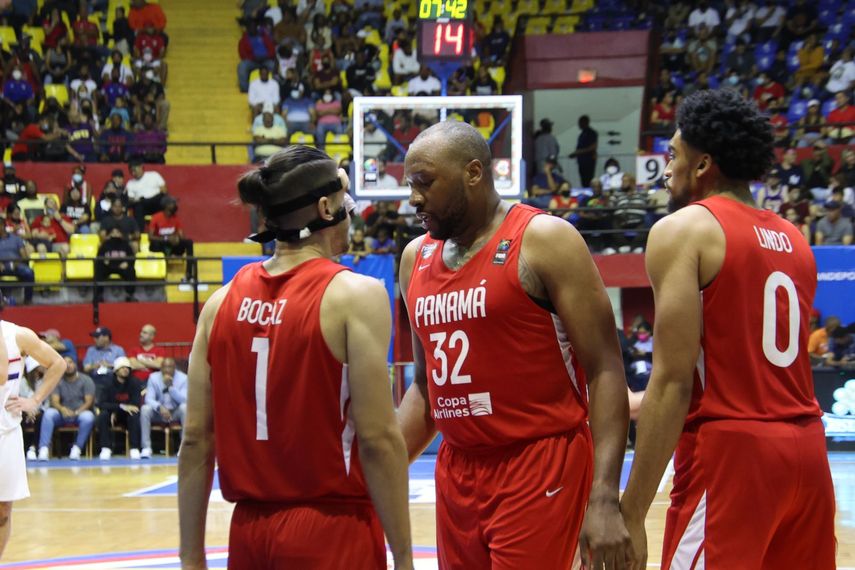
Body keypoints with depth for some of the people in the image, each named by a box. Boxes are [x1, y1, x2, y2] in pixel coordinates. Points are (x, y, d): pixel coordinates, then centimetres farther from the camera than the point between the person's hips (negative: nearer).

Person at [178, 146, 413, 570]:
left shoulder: (224, 300, 5)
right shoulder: (355, 295, -9)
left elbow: (196, 440, 3)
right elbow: (377, 438, -14)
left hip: (249, 532, 5)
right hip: (332, 534, -5)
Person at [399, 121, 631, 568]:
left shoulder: (545, 240, -9)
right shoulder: (416, 258, 11)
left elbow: (605, 371, -12)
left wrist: (604, 497, -20)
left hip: (541, 471, -6)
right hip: (456, 475, 6)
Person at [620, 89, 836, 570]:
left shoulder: (684, 229, -6)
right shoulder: (795, 240, 15)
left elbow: (675, 380, -15)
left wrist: (631, 514, -14)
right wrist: (643, 403, 31)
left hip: (730, 452, -7)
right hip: (807, 448, 7)